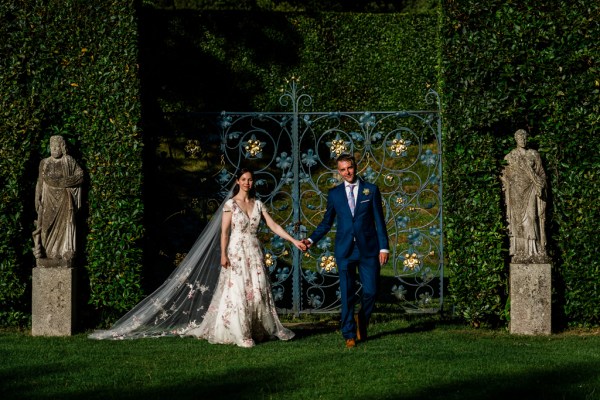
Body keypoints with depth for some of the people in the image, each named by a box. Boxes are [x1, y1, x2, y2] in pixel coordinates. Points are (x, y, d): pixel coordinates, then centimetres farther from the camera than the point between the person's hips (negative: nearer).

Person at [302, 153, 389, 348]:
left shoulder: (371, 190, 4)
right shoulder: (334, 193, 7)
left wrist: (384, 247, -2)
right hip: (345, 250, 1)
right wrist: (312, 239, -2)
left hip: (368, 249, 0)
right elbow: (327, 222, 12)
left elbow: (379, 220, 3)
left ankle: (362, 322, 27)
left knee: (370, 291, -1)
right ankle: (349, 334, 8)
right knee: (347, 294, 0)